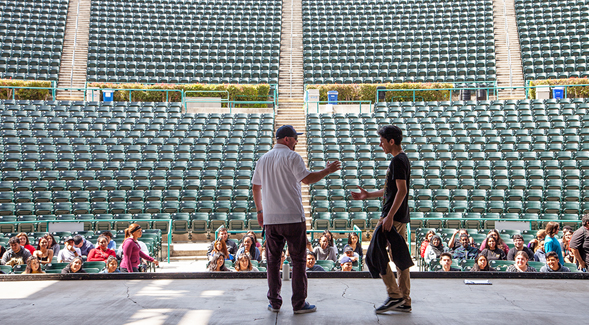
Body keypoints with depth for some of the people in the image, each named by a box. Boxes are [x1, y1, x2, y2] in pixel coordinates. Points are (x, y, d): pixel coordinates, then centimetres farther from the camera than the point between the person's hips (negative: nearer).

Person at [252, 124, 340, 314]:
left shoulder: (263, 159, 14)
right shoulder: (291, 156, -6)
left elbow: (255, 187, 19)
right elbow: (307, 179, -15)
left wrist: (259, 211, 27)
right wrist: (327, 171, -3)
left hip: (270, 219, 6)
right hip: (292, 217, -5)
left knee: (273, 260, 12)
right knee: (298, 260, 3)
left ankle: (274, 302, 16)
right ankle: (299, 304, 6)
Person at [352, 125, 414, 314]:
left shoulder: (397, 160, -13)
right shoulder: (403, 159, 18)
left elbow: (402, 191, -21)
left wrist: (389, 216, -23)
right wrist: (368, 195, 23)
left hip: (393, 217, -10)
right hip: (401, 217, 10)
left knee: (376, 253, -5)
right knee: (401, 258, 11)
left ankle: (395, 296, -1)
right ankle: (405, 302, 16)